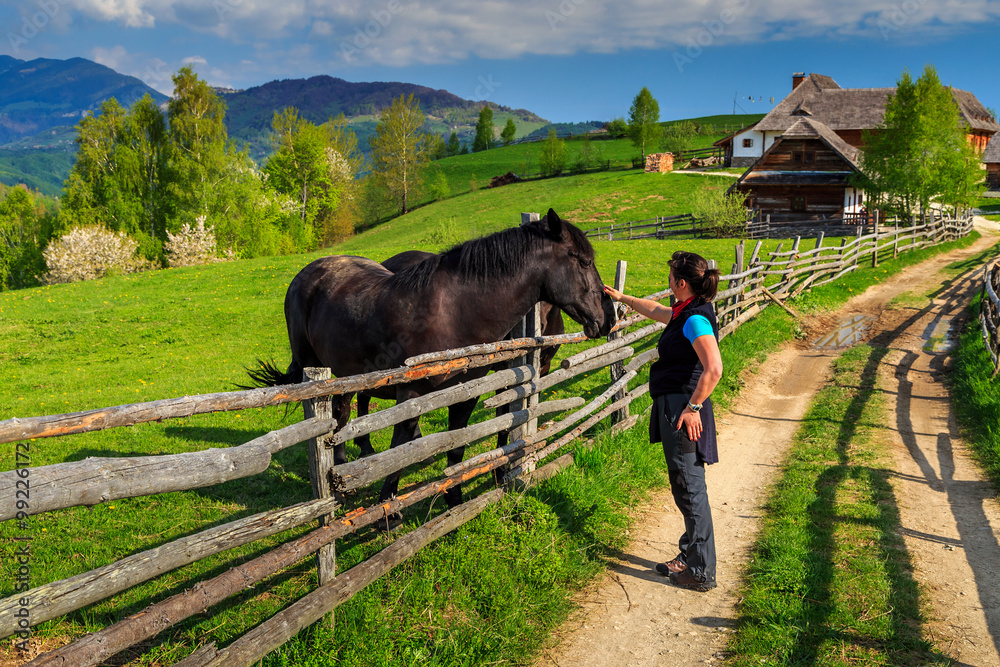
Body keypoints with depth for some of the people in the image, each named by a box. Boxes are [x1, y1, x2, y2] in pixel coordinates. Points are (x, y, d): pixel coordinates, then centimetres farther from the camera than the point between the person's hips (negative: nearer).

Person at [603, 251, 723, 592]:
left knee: (690, 489, -3)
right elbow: (656, 311, 34)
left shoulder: (696, 319, -18)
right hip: (673, 408, 10)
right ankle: (690, 557, 30)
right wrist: (622, 298, 42)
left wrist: (693, 407, -24)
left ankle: (701, 573, 6)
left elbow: (714, 369, -29)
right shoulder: (685, 313, 12)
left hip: (684, 413, -10)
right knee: (684, 487, 18)